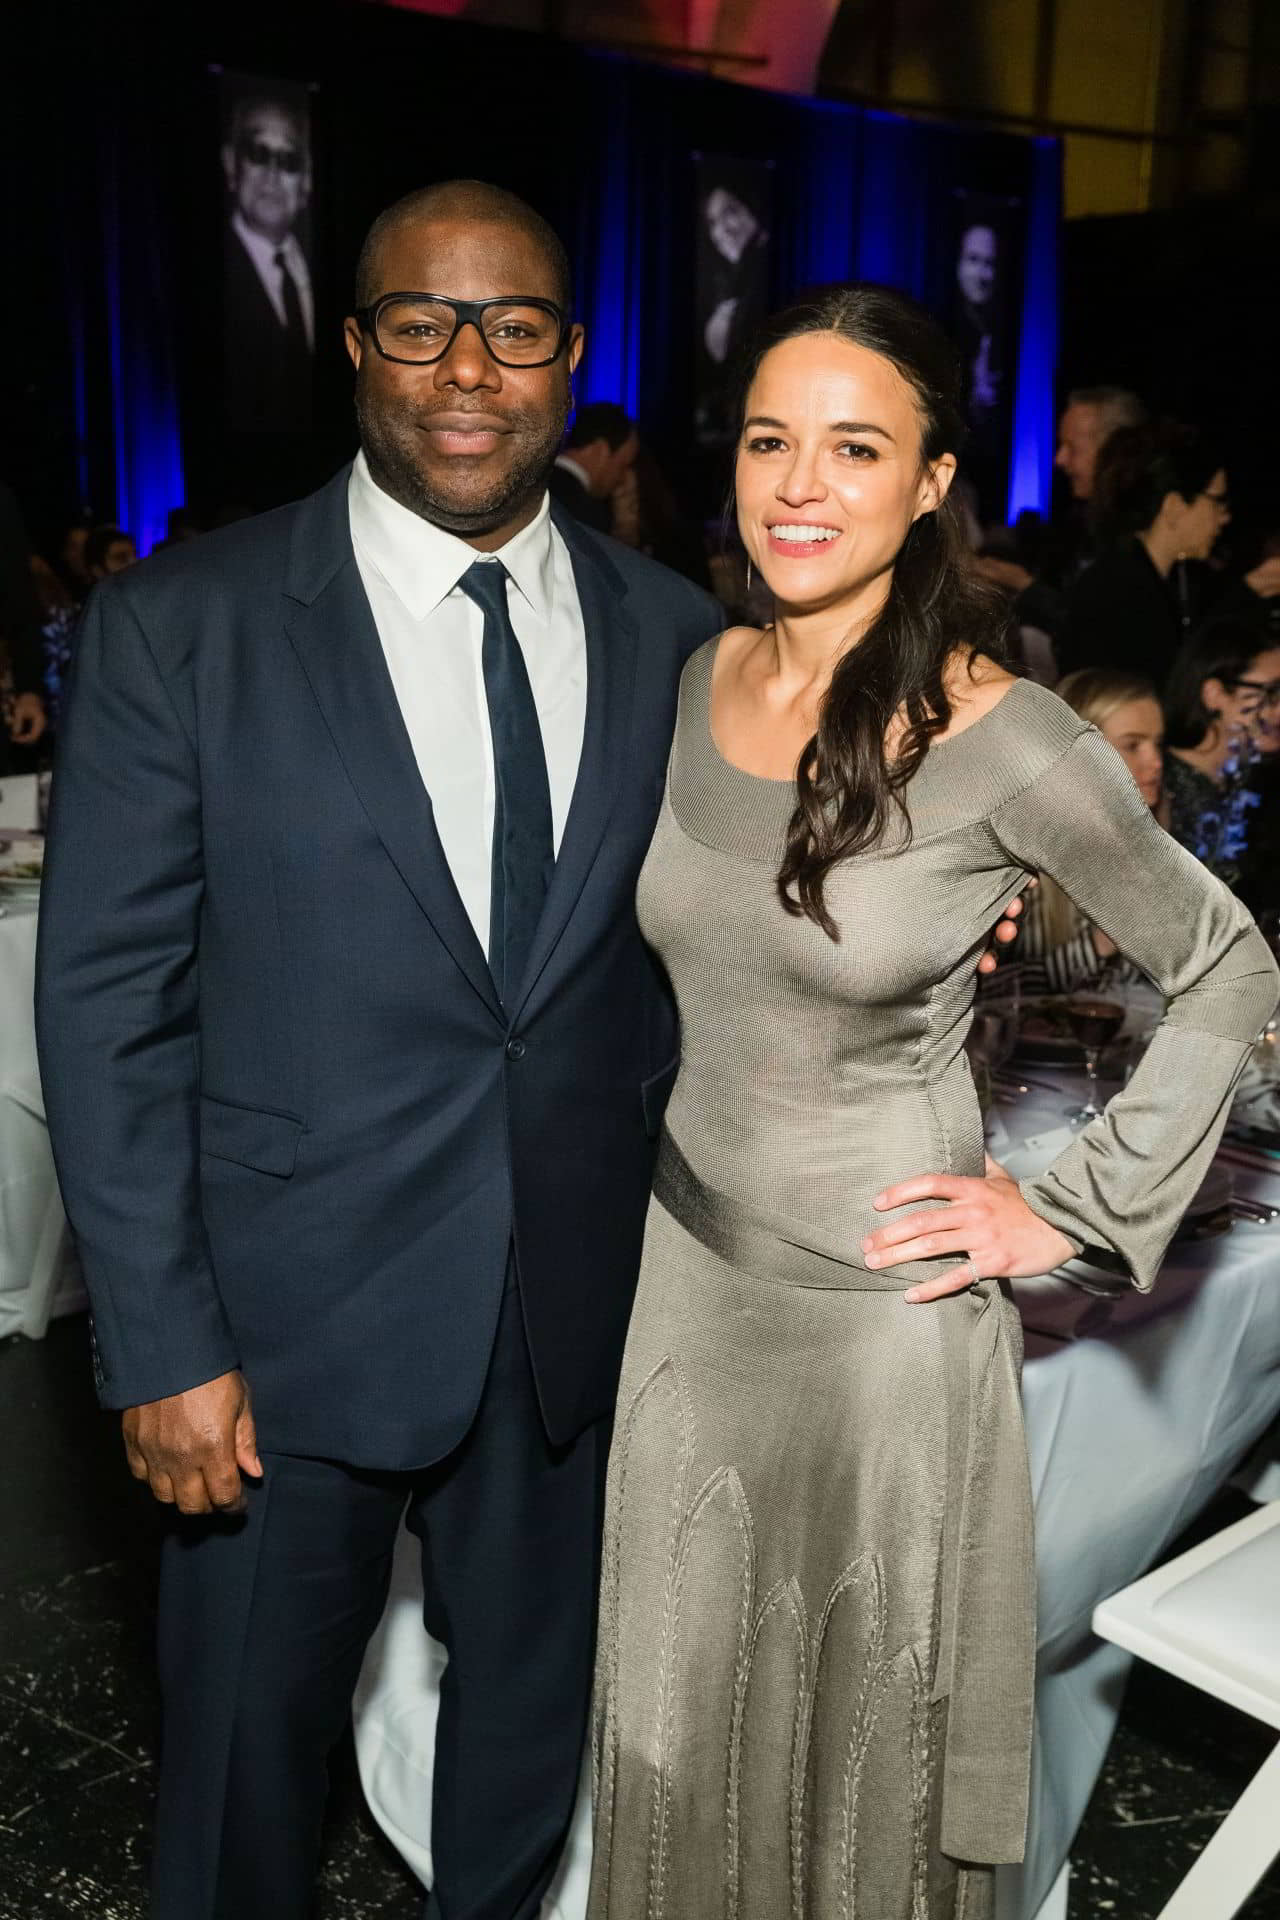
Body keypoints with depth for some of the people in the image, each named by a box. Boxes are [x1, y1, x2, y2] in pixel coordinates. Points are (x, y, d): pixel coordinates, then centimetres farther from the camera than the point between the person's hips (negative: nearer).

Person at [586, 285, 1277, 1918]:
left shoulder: (1004, 743, -18)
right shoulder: (692, 683, -2)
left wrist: (1077, 1207, -9)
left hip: (881, 1306, -5)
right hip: (685, 1274, 5)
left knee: (865, 1737, 16)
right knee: (677, 1718, 21)